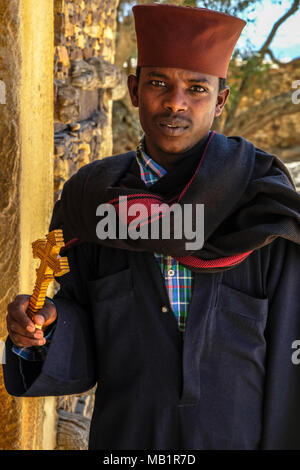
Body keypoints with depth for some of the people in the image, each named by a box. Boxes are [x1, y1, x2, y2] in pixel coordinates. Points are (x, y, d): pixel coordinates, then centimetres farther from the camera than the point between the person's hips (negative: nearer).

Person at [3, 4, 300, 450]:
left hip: (242, 435, -1)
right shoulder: (94, 201, -4)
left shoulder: (261, 210, -10)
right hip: (125, 437, 2)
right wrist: (38, 332, -21)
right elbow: (80, 354, -2)